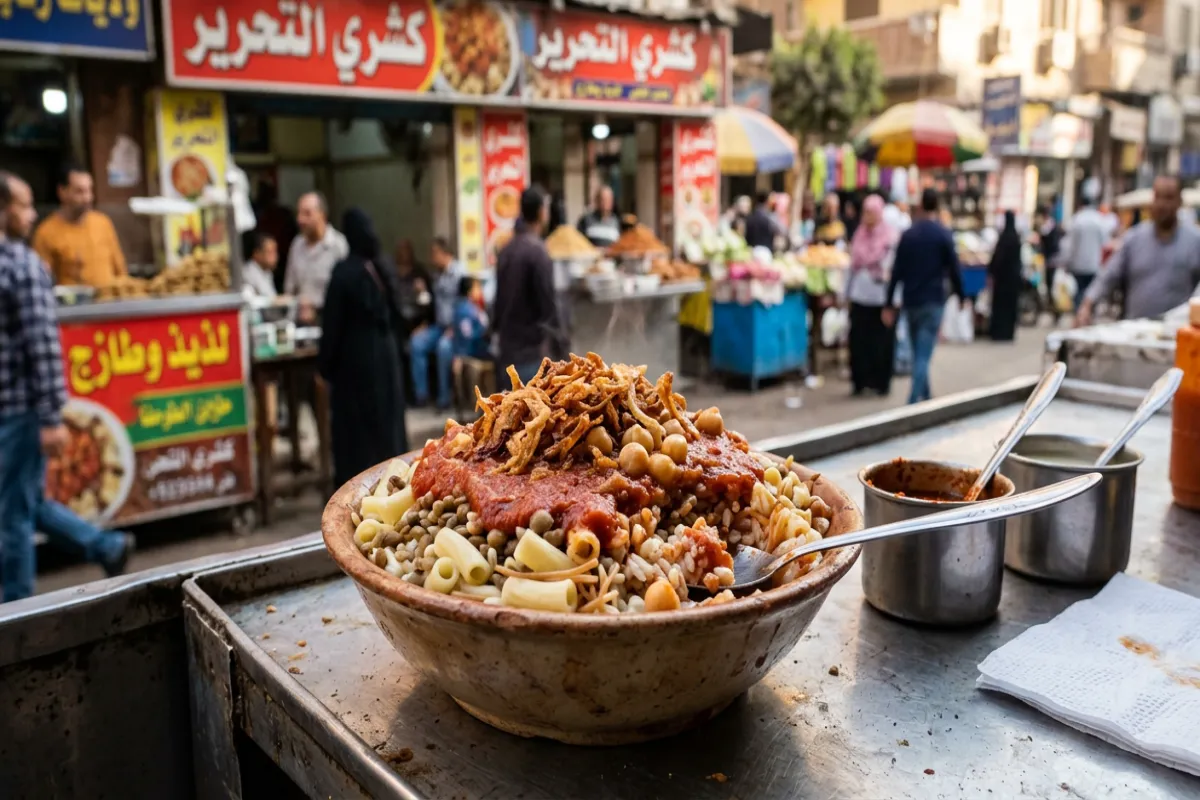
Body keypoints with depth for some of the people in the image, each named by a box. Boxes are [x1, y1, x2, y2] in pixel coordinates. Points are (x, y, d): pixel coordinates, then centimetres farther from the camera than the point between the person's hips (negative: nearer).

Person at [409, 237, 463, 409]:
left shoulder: (459, 273, -11)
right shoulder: (437, 274, 13)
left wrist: (454, 329, -21)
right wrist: (427, 324, 8)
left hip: (456, 327, -7)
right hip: (439, 325, 7)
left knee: (443, 347, -33)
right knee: (417, 342, -14)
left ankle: (444, 396, -20)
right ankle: (421, 393, -9)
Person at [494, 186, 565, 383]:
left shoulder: (507, 251, 10)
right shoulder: (537, 251, -13)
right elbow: (547, 302, -14)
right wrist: (558, 343, -5)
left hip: (508, 348, 8)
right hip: (532, 349, -8)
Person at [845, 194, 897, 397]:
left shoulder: (890, 236, -4)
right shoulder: (859, 234, 11)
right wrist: (848, 292, 14)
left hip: (881, 297, -4)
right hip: (859, 295, 4)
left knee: (882, 342, 3)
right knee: (858, 340, 3)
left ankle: (881, 382, 13)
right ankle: (860, 380, 14)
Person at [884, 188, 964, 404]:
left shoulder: (908, 234, 3)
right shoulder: (944, 235, -5)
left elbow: (897, 271, 2)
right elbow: (953, 269, -6)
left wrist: (889, 304, 4)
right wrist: (960, 294, 10)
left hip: (911, 301, 4)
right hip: (933, 301, -4)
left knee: (918, 353, 18)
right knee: (923, 356, -7)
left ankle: (925, 396, 30)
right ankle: (913, 402, -16)